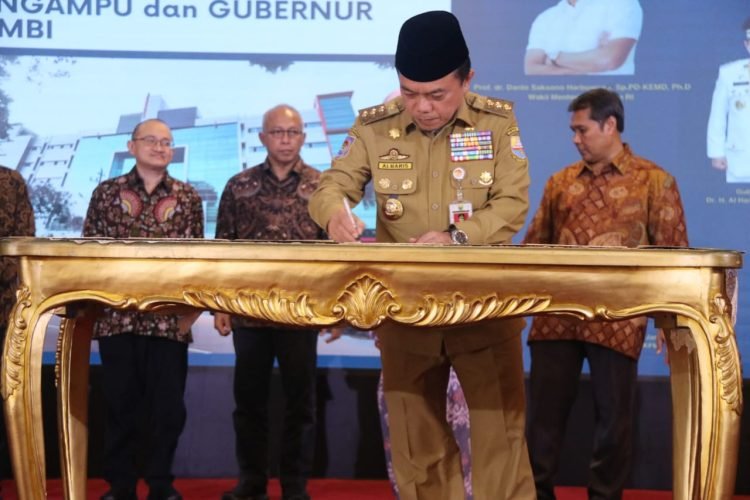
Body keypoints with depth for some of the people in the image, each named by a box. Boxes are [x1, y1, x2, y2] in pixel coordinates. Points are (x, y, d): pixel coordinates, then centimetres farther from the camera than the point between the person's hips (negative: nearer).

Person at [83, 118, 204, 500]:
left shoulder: (188, 197, 7)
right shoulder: (107, 192, 6)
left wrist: (192, 309, 0)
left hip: (169, 319, 0)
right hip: (116, 317, 0)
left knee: (168, 407, 4)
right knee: (120, 405, 6)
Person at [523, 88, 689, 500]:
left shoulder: (654, 182, 2)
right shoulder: (560, 183, 14)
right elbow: (533, 247, 16)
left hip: (618, 321, -3)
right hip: (557, 317, 3)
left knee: (613, 418, 6)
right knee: (543, 414, 6)